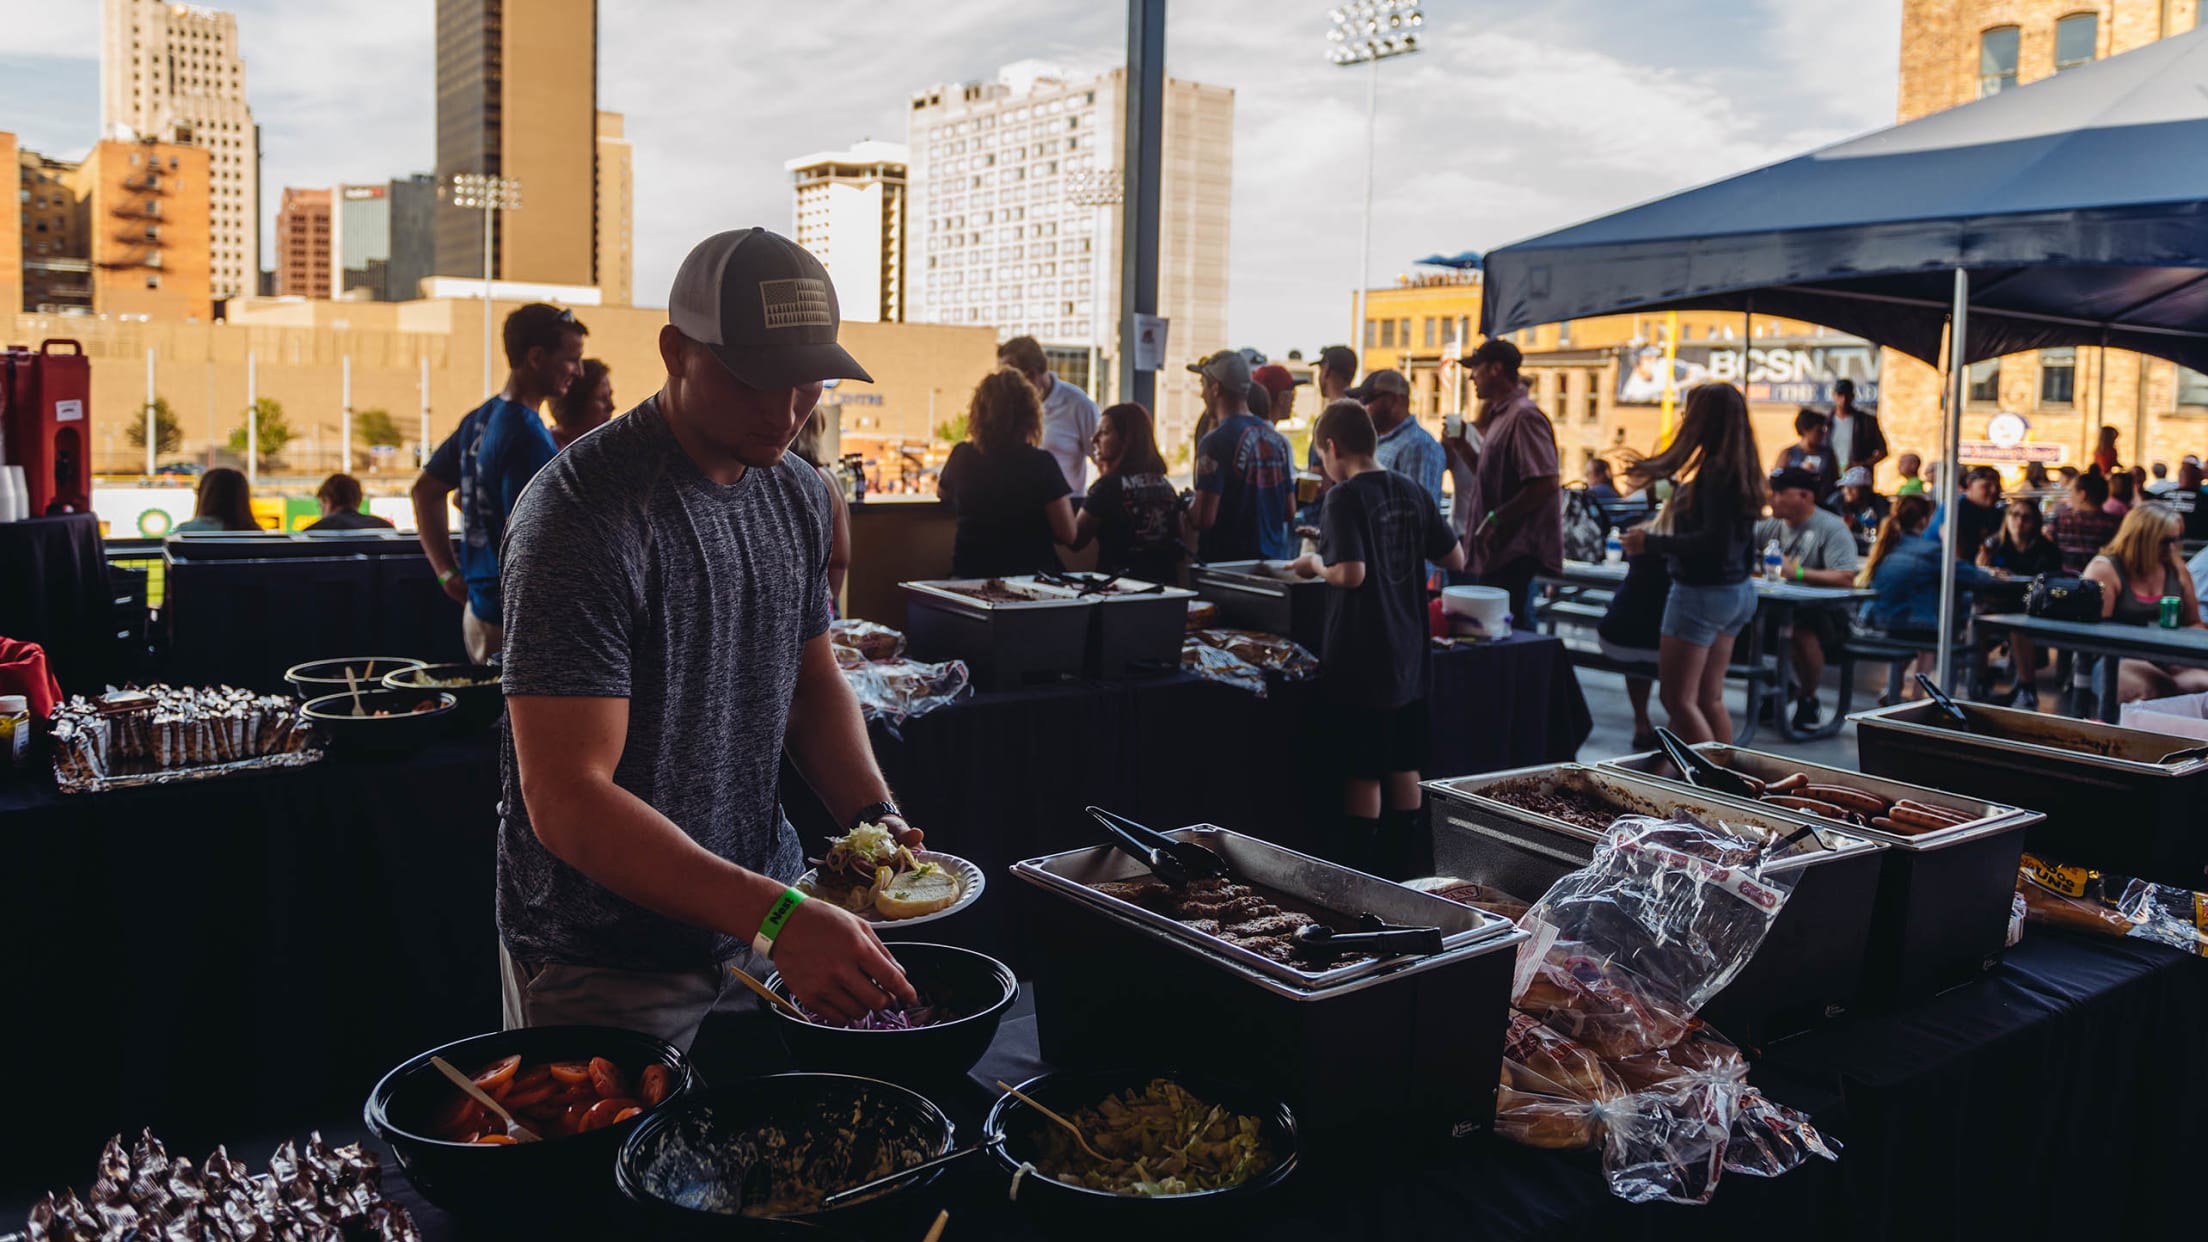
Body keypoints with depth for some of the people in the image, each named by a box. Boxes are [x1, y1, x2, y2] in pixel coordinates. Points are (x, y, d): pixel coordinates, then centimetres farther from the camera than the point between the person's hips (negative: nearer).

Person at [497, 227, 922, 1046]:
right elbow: (566, 801, -28)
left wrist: (873, 815, -5)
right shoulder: (583, 516, -23)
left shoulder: (797, 493, 1)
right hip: (606, 970, -7)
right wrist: (774, 918, -37)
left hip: (767, 917, 7)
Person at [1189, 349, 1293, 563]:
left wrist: (1183, 510, 1)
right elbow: (1290, 509, 11)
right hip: (1273, 558, 7)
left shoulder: (1215, 442, -15)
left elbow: (1204, 517, -19)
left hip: (1225, 560, -6)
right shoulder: (1277, 439, 7)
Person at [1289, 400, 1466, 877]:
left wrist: (1316, 565, -6)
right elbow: (1455, 559, 8)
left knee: (1363, 775, 2)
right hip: (1408, 657, 7)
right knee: (1405, 769, 15)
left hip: (1361, 662, -7)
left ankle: (1361, 876, 9)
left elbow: (1352, 573, -25)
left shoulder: (1345, 497, -15)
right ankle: (1402, 870, 24)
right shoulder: (1412, 492, 5)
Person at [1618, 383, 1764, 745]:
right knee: (1710, 699, 14)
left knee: (1677, 698, -3)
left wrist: (1651, 543, -19)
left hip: (1703, 591, -10)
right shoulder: (1740, 468, 9)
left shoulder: (1717, 469, -18)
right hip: (1736, 590, 10)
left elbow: (1714, 541, -24)